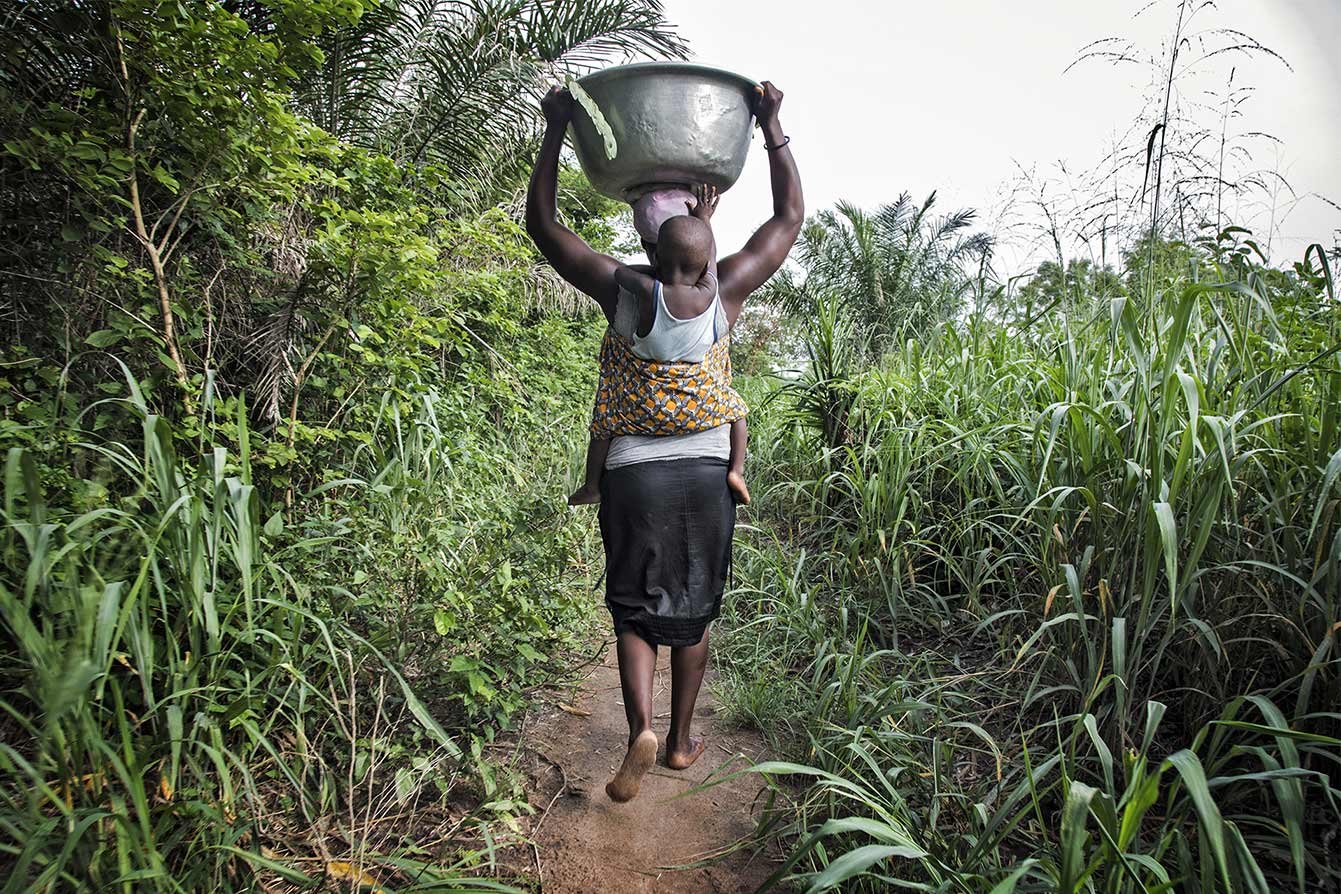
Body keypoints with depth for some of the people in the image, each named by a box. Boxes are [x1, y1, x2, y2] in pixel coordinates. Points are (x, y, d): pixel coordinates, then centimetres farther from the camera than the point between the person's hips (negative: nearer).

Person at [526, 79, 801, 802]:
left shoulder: (619, 289, -4)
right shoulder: (726, 288, -3)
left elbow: (542, 224, 8)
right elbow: (790, 215, 11)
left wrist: (555, 131, 12)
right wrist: (771, 128, 14)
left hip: (632, 473, -1)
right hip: (706, 474, 1)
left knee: (634, 612, 11)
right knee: (693, 615, 15)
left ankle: (640, 730, -7)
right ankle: (680, 743, 27)